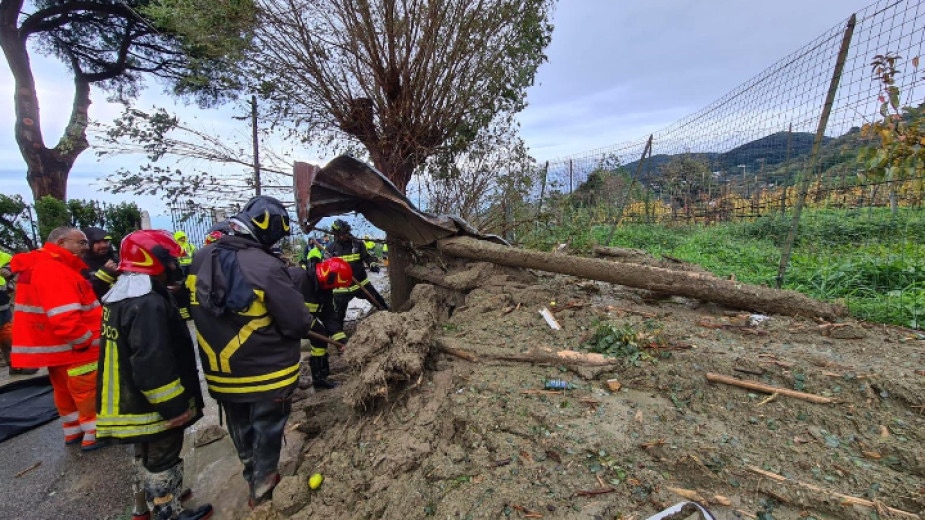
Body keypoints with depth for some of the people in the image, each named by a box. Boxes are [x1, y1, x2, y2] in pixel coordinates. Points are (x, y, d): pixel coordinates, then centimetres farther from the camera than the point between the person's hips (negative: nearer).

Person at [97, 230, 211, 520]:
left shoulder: (120, 296, 7)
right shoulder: (148, 304, -28)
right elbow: (153, 364, -30)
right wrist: (177, 407, -22)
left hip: (132, 401, 10)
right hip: (154, 406, -10)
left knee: (146, 455, 26)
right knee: (163, 461, 9)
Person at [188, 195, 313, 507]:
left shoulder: (201, 260, -5)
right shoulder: (266, 267, -28)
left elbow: (196, 310, 10)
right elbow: (298, 323, -24)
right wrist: (308, 323, -3)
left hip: (221, 374, 7)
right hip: (267, 373, -6)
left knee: (242, 434, 26)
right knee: (266, 434, 17)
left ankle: (254, 480, 47)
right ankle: (262, 491, 36)